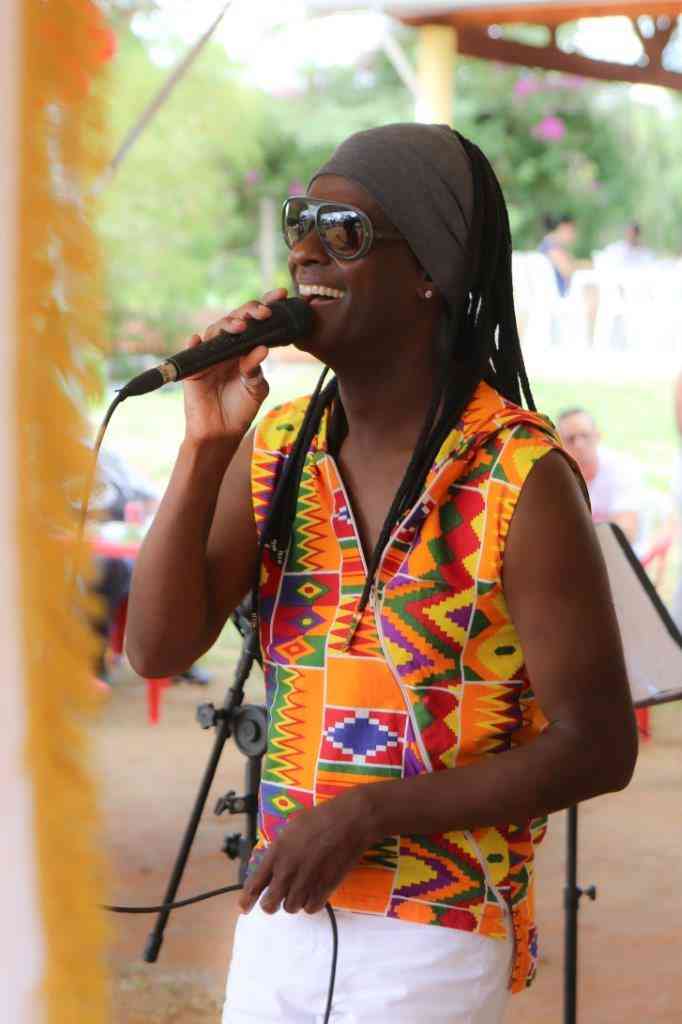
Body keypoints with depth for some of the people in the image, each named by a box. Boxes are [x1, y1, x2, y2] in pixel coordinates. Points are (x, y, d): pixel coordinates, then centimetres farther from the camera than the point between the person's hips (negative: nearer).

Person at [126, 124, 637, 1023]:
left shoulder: (521, 479, -15)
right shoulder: (277, 447, 2)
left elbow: (597, 747, -14)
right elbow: (159, 648, -5)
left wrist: (364, 815, -19)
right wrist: (205, 448, -15)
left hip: (434, 937, -5)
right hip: (280, 910, 5)